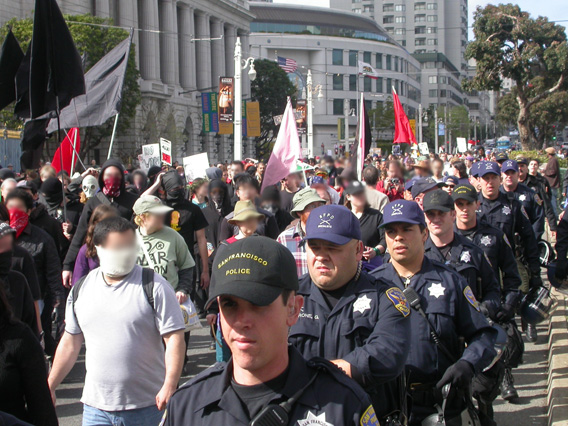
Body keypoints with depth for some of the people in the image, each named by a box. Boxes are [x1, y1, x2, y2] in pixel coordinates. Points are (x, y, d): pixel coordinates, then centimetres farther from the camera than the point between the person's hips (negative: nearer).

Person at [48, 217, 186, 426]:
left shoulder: (154, 286, -6)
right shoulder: (81, 289, 7)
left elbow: (174, 338, -9)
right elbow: (71, 341, 16)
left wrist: (169, 386, -20)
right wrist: (49, 387, 15)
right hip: (95, 406, 3)